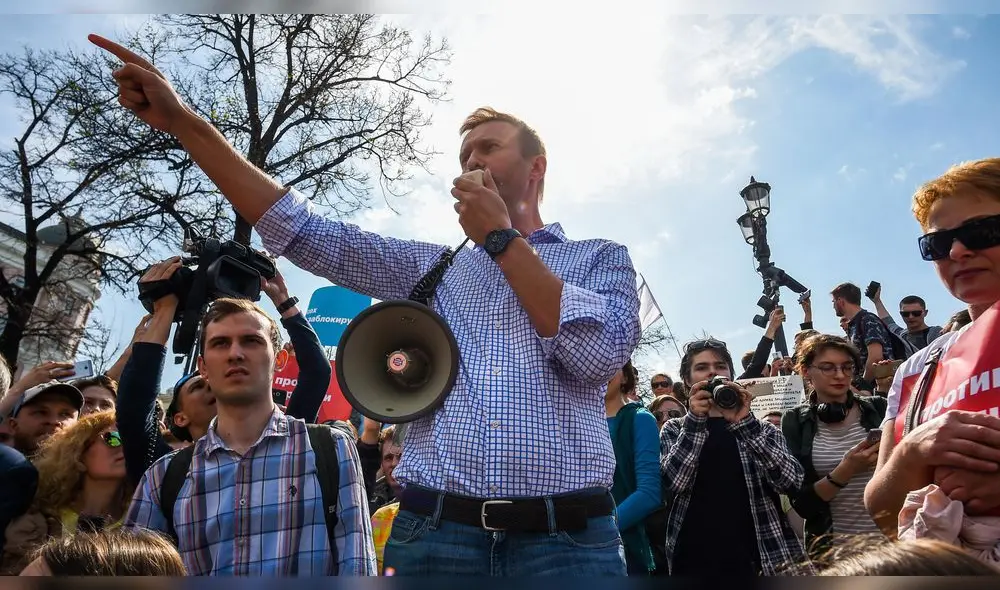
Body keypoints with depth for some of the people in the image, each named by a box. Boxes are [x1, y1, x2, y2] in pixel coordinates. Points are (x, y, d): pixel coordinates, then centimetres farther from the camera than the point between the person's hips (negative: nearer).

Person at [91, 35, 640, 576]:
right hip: (435, 533, 3)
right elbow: (305, 233, 8)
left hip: (566, 540, -2)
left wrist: (501, 238, -3)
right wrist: (183, 121, 3)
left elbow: (601, 354, -10)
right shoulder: (430, 265, 16)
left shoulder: (600, 258, 9)